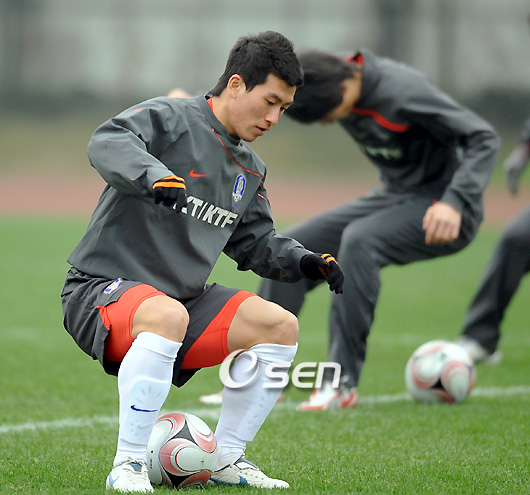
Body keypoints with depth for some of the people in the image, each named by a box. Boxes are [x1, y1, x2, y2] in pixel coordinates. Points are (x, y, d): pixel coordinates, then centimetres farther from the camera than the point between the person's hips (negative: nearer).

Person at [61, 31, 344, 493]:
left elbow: (254, 241, 22)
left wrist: (302, 260, 3)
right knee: (168, 316, -40)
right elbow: (108, 142, -31)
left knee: (281, 326, -4)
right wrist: (154, 176, -50)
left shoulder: (251, 169, 15)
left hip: (184, 296, 8)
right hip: (102, 289, -8)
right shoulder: (169, 118, -11)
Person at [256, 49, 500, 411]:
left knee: (359, 239, -34)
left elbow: (485, 138, -25)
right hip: (396, 197, 8)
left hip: (444, 215, -8)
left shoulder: (402, 92, -27)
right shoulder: (334, 82, -6)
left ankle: (343, 383, -29)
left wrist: (454, 202, -35)